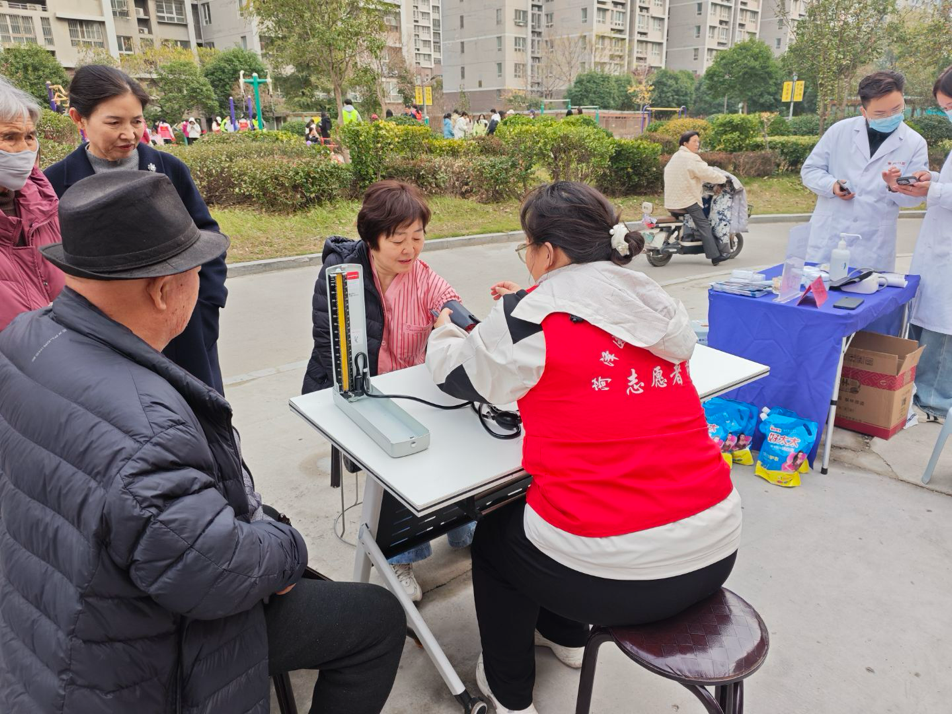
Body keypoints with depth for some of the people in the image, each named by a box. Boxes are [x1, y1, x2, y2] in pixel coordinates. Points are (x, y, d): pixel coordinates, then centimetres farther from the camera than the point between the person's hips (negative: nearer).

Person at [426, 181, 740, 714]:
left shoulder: (529, 316, -13)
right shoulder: (656, 305, 5)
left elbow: (458, 376, 5)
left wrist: (446, 332, 26)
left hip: (617, 570, -6)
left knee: (494, 536, 25)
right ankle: (566, 635, 54)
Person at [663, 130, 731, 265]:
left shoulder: (675, 157, 17)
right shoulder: (691, 158, -12)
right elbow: (707, 173, -15)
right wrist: (723, 179, 0)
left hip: (672, 202, 9)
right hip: (687, 200, -9)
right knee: (704, 225, -5)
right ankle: (715, 255, -7)